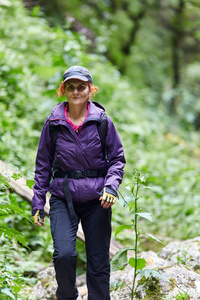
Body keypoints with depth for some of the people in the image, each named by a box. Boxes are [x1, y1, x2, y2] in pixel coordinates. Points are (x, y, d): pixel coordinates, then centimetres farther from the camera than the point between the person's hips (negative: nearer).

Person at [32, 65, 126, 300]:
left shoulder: (102, 121, 0)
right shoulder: (53, 123, 3)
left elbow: (117, 159, 6)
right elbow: (43, 165, 8)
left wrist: (111, 186, -13)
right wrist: (37, 203, 4)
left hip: (96, 200, 0)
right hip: (63, 198, 0)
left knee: (99, 261, 4)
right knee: (63, 254, -17)